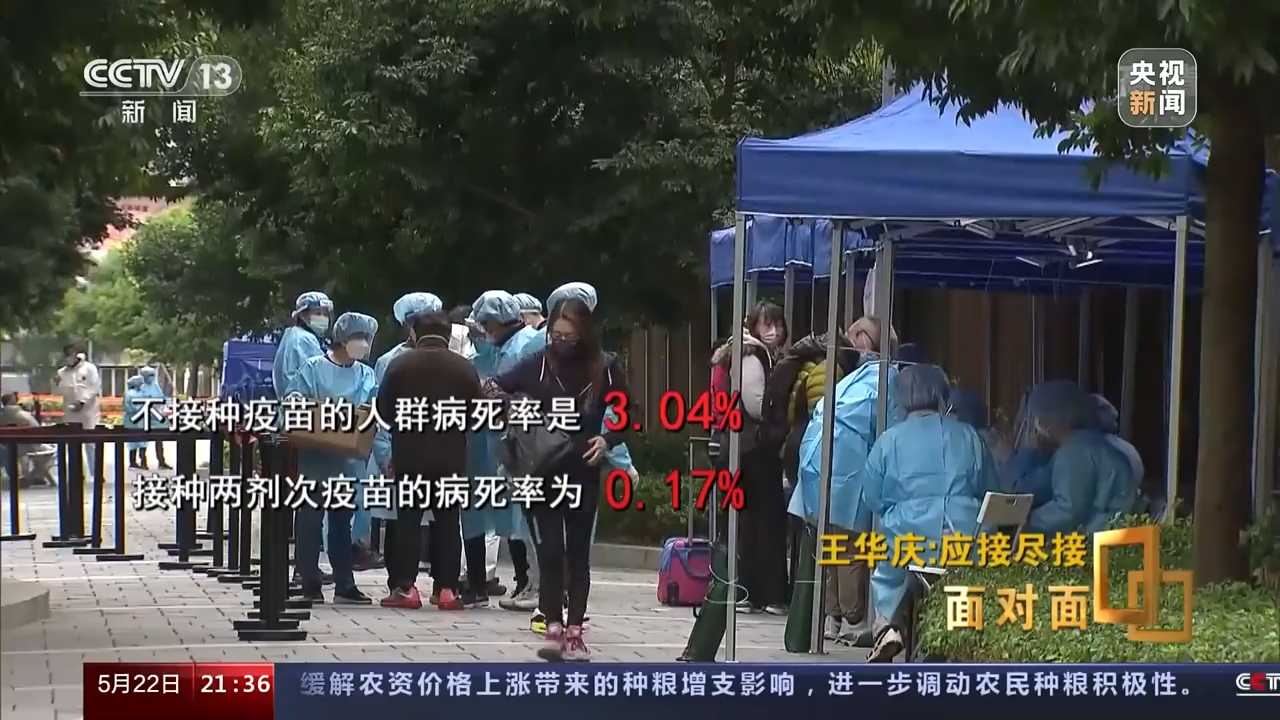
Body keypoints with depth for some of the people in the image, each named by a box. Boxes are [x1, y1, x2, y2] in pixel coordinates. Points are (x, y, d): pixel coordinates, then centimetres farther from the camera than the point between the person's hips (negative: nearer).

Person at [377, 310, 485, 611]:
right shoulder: (464, 368, -2)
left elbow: (384, 409, 0)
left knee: (408, 520, 4)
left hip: (409, 454, -1)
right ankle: (447, 588, 2)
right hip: (451, 456, 1)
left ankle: (405, 587, -1)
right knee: (448, 521, 6)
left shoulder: (400, 364, -5)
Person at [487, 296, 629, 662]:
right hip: (544, 471, 0)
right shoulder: (538, 364, -6)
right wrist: (494, 392, -22)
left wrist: (607, 439, -14)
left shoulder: (604, 368, -7)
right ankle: (554, 627, 1)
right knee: (550, 551, -2)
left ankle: (574, 630, 11)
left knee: (578, 552, 6)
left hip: (583, 473, 0)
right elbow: (496, 388, 1)